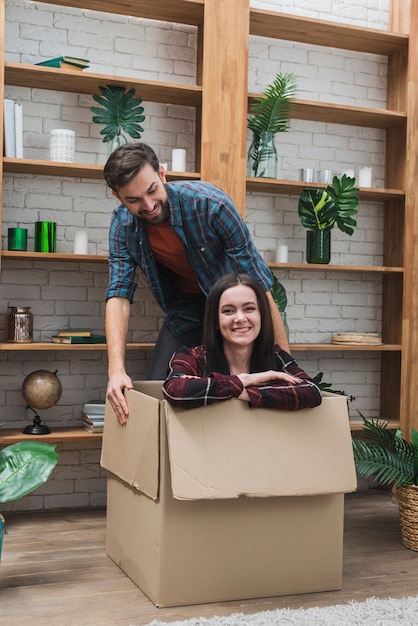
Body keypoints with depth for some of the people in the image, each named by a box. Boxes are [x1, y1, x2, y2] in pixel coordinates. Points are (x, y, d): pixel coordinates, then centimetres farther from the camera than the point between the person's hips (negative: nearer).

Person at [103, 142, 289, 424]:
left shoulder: (210, 203, -32)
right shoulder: (123, 224, -18)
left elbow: (259, 284, -30)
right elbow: (119, 294, -21)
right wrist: (116, 371, -36)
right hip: (185, 306, 4)